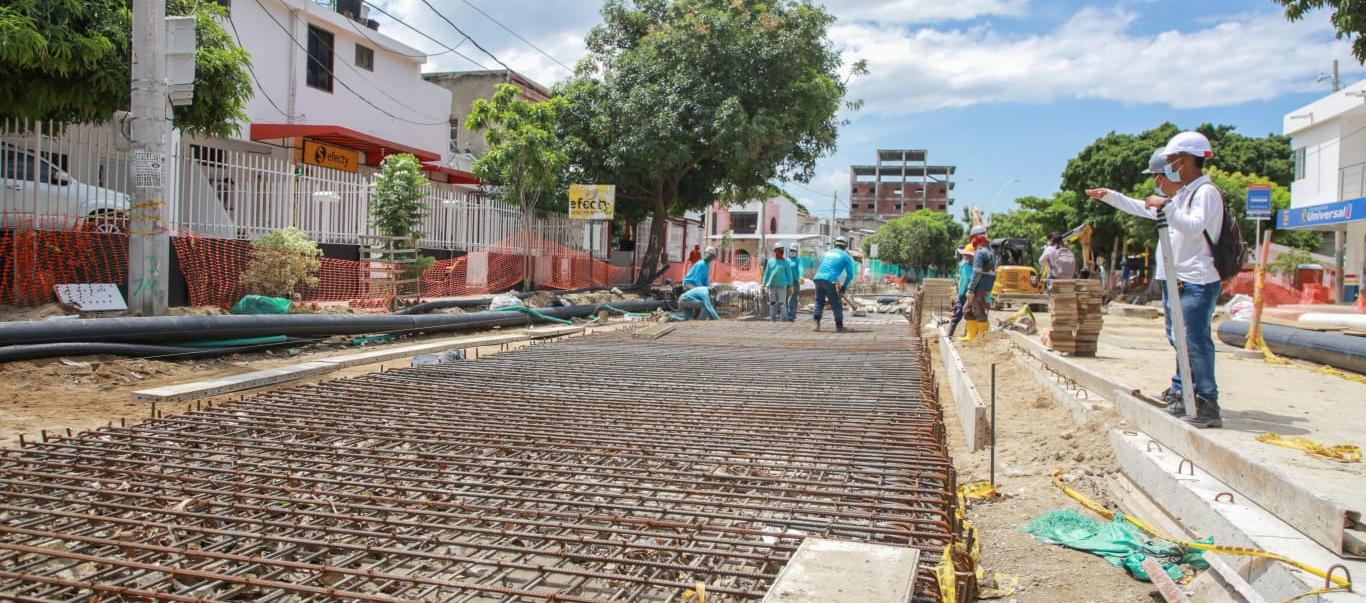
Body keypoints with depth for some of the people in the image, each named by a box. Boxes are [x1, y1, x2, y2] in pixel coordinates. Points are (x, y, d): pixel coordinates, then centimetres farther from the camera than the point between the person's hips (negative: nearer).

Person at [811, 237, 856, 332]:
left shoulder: (827, 253, 25)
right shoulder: (846, 256, 12)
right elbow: (850, 274, 9)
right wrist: (844, 287, 19)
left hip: (818, 278, 4)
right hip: (830, 281, -4)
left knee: (819, 302, 16)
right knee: (836, 305, 4)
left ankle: (817, 324, 6)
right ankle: (839, 326, 5)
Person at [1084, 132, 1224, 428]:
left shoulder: (1206, 192, -10)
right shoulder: (1180, 196, 19)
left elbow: (1194, 227, -27)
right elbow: (1140, 207, 33)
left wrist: (1166, 206, -23)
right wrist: (1109, 196, 34)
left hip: (1197, 282, -10)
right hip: (1173, 280, 10)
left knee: (1195, 341, -13)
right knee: (1180, 340, 16)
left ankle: (1208, 406, -12)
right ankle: (1181, 393, 26)